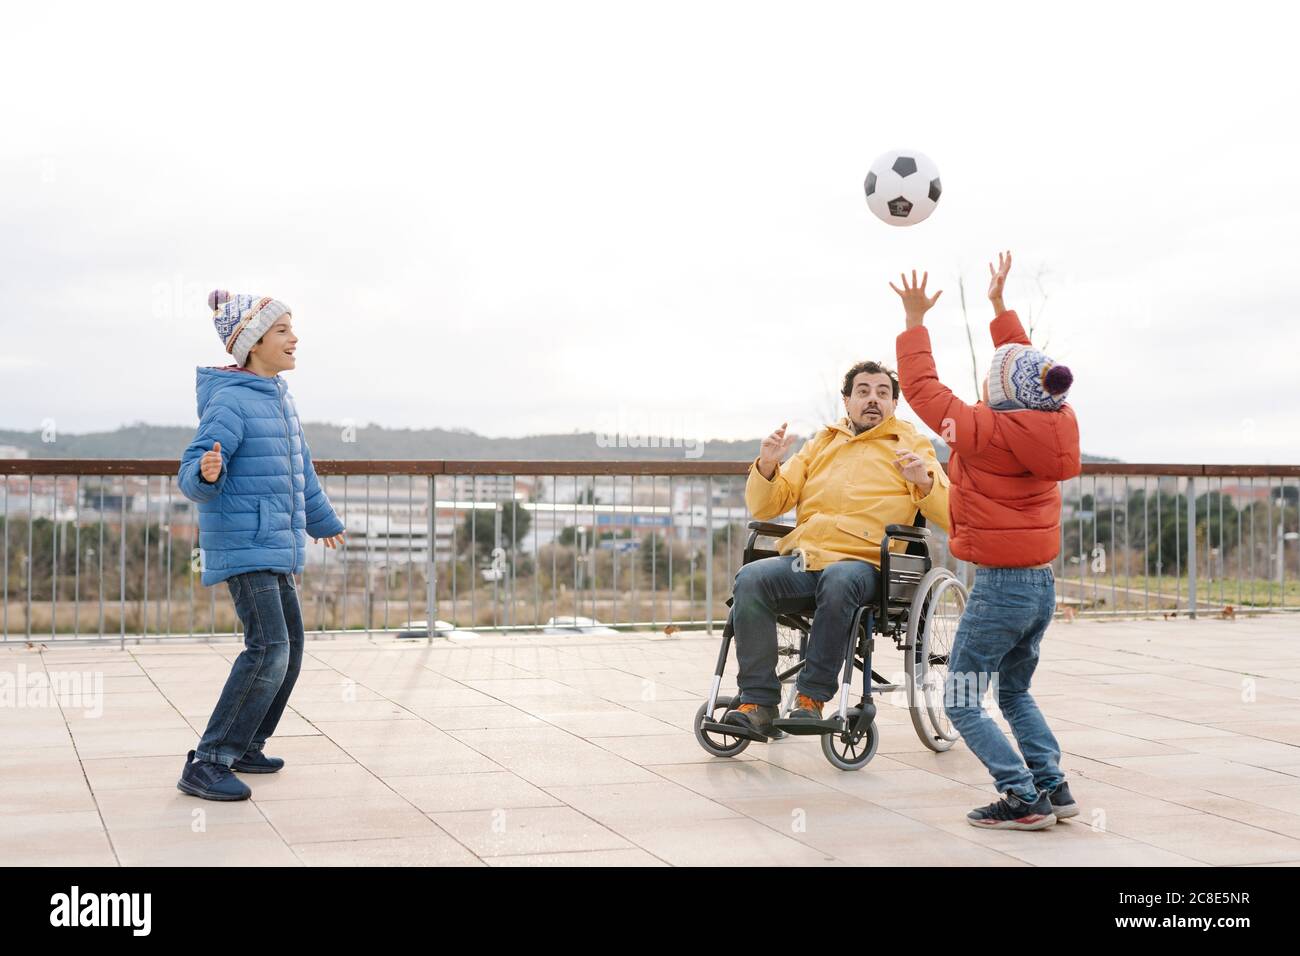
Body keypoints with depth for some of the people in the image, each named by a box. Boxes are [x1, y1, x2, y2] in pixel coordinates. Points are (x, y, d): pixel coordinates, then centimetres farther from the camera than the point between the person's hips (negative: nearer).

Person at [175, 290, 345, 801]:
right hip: (243, 546, -10)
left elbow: (300, 469, 26)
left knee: (289, 649, 15)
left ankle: (244, 747, 28)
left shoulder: (278, 398, 12)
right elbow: (192, 479, -19)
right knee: (268, 649, -19)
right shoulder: (230, 401, -15)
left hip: (277, 547, 10)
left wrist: (323, 521, 37)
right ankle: (206, 763, -14)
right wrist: (207, 472, -42)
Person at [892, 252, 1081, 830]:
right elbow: (1027, 379, 18)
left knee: (962, 704, 2)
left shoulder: (985, 431, -18)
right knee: (1015, 692, 24)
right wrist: (999, 306, 26)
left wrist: (915, 321, 3)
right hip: (1042, 585, 8)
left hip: (999, 587, -8)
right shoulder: (1056, 424, 0)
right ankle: (1054, 788, 18)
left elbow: (921, 387, -8)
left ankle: (1024, 799, -4)